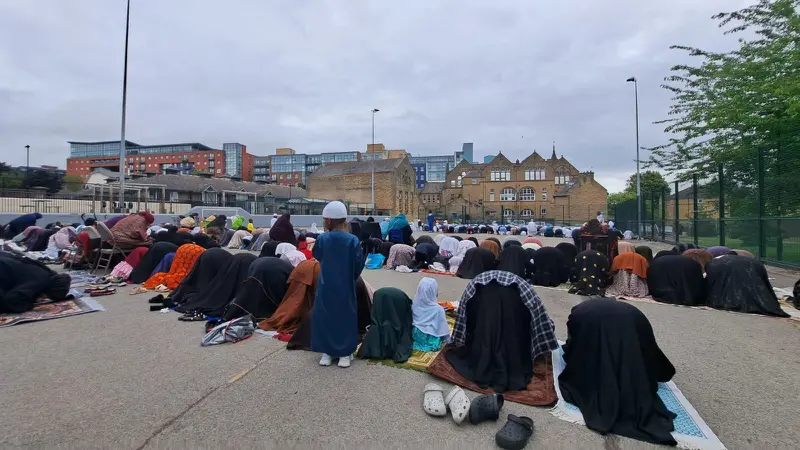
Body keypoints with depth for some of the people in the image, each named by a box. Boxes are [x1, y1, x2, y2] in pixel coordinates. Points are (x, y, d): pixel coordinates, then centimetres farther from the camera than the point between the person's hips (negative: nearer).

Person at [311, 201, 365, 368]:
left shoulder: (322, 239, -12)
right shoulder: (353, 240, -13)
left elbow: (316, 255, 8)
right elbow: (359, 264, -6)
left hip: (326, 287, 0)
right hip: (346, 287, 0)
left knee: (325, 317, 15)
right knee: (346, 318, 12)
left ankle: (327, 352, 22)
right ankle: (345, 353, 19)